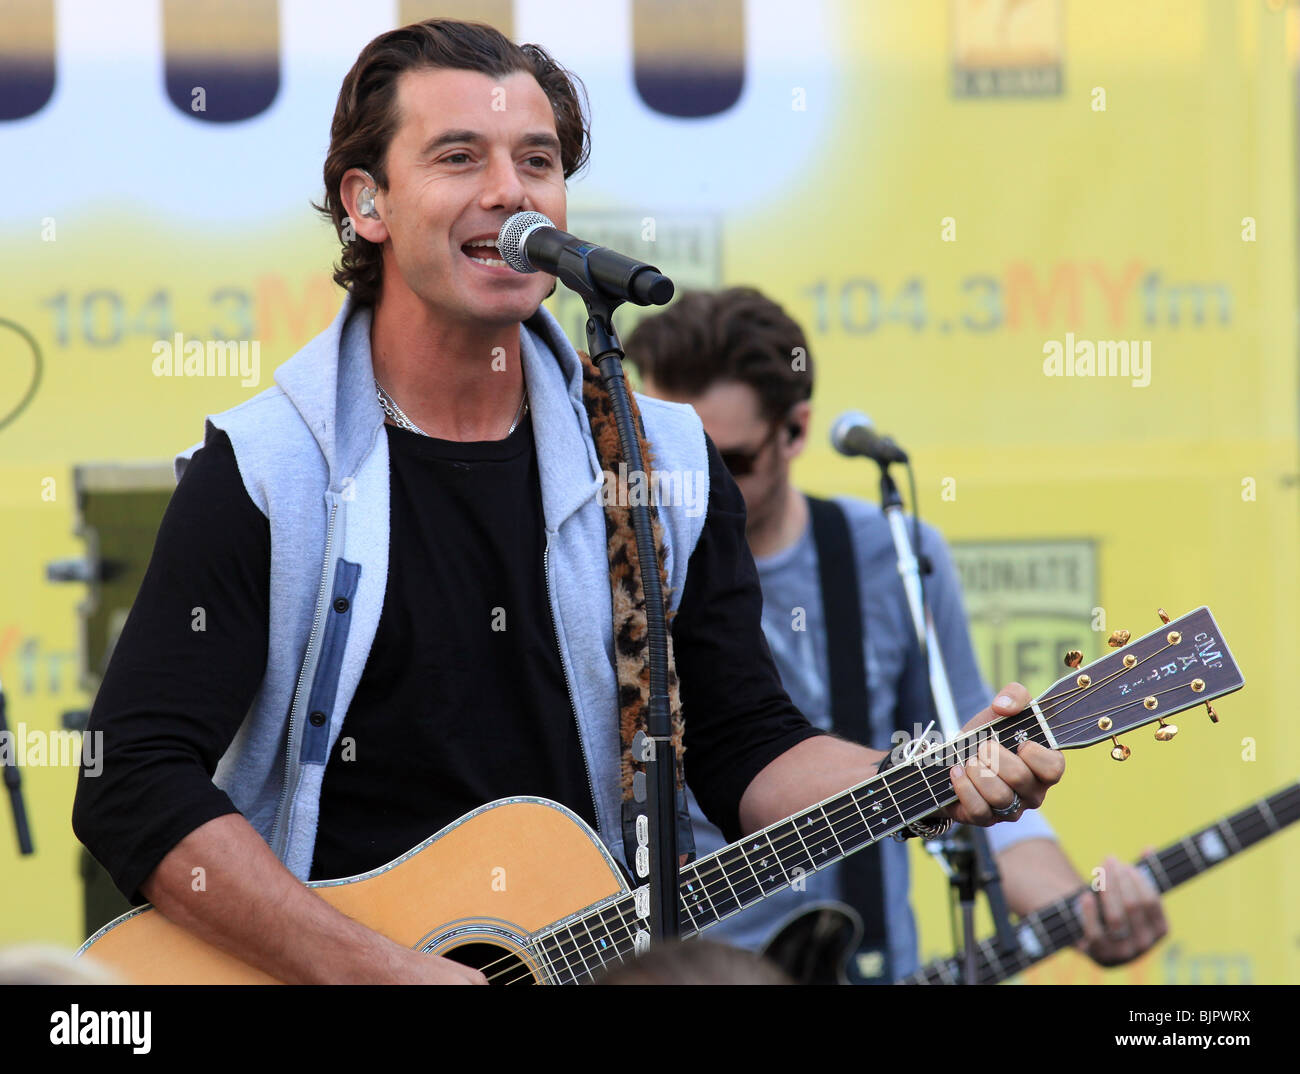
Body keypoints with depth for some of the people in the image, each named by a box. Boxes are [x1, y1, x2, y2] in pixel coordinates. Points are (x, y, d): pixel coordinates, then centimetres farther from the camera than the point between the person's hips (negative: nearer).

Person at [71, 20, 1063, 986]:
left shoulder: (666, 460, 9)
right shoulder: (261, 472, -5)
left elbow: (745, 749, 11)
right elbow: (136, 787, -12)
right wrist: (379, 970, -20)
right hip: (319, 967, -3)